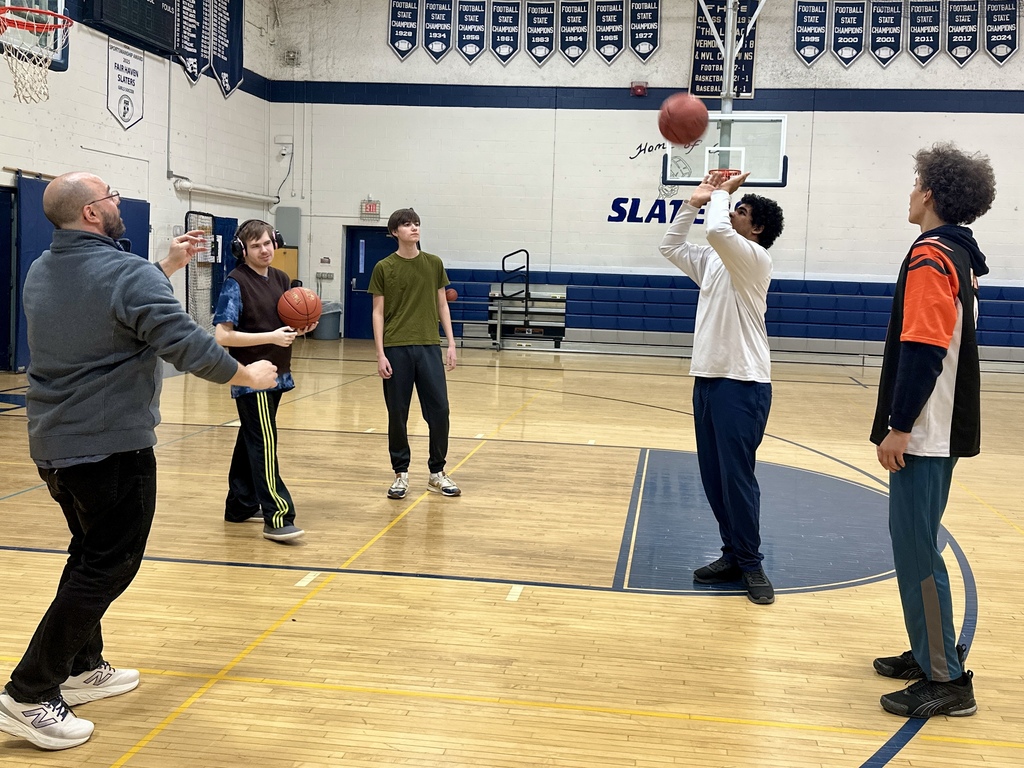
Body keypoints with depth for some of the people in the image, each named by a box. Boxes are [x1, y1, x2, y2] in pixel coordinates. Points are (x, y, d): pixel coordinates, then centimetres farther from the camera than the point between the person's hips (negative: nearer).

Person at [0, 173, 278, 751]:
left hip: (53, 444, 9)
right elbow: (189, 346, -21)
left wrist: (169, 267, 21)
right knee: (108, 567, -1)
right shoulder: (126, 271, -18)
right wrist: (248, 375, -7)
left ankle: (82, 669, 32)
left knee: (90, 553, 23)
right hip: (113, 448, -9)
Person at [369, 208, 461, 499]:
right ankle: (401, 473, 17)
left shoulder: (434, 264, 7)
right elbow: (378, 312, 1)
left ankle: (436, 473, 14)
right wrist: (380, 353, -6)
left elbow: (442, 305, 12)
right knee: (397, 413, 4)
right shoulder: (384, 268, 0)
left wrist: (451, 343, 6)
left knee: (439, 410, 0)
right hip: (396, 348, -2)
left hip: (429, 347, 2)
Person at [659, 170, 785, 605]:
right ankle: (733, 556, 19)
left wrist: (721, 194, -7)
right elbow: (670, 247, 21)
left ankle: (751, 564, 6)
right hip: (707, 378, 8)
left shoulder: (754, 258, -10)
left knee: (736, 477, -5)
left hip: (742, 383, -8)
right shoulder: (713, 260, 15)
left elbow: (717, 230, -26)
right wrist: (695, 202, 13)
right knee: (713, 476, 10)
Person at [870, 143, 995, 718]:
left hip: (924, 432, -10)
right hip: (942, 427, 10)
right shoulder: (959, 257, 14)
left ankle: (947, 681, 1)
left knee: (915, 548, -5)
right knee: (918, 544, 16)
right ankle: (931, 653, 25)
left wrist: (898, 427, -19)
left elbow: (923, 351, -22)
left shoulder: (931, 257, -15)